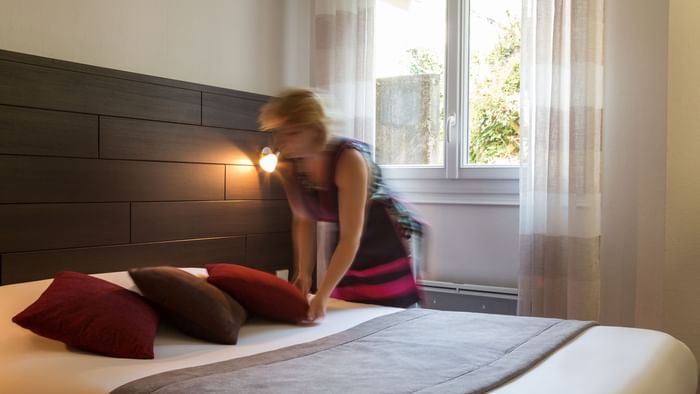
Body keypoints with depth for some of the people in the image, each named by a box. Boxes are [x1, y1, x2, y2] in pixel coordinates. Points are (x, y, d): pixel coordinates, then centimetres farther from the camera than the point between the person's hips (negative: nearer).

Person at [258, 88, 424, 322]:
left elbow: (351, 237, -34)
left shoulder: (348, 159, -32)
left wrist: (322, 296, -39)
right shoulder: (288, 165, -14)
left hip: (387, 240, -5)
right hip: (347, 247, 6)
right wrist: (304, 274, -9)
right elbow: (303, 220, -1)